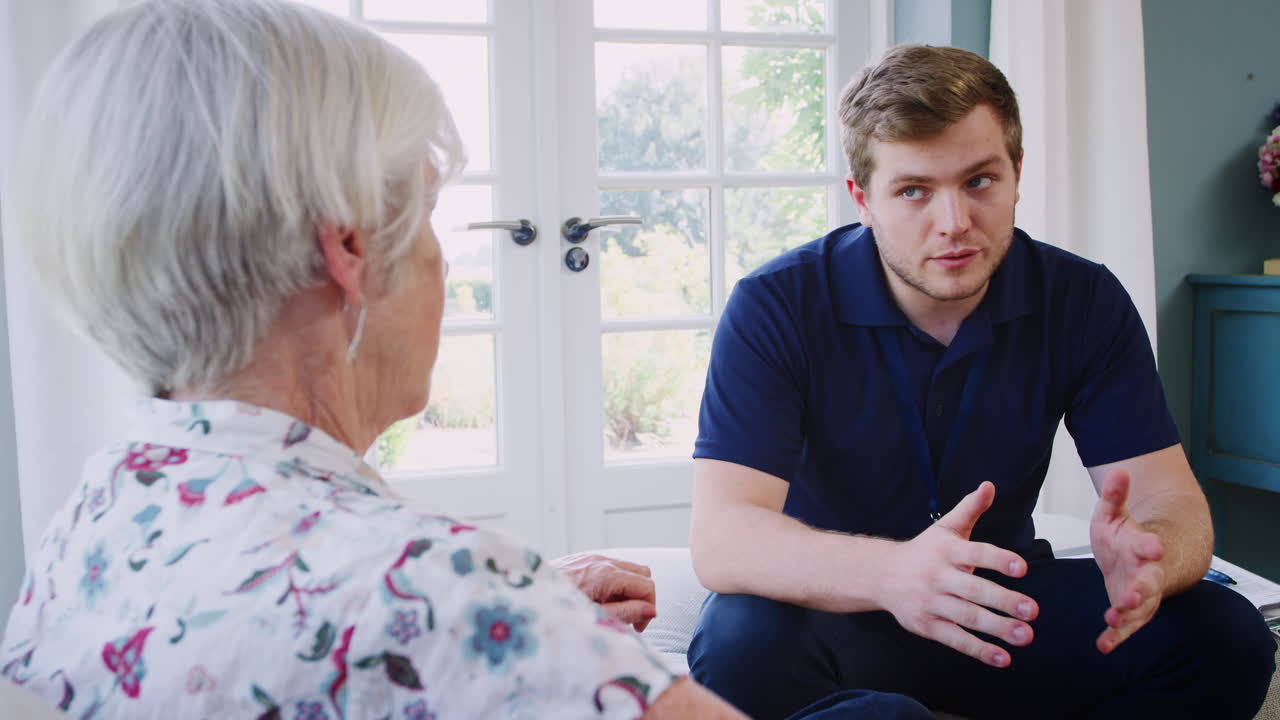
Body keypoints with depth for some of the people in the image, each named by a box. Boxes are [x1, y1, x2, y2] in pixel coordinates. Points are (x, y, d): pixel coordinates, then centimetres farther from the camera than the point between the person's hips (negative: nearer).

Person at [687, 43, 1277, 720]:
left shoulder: (1085, 302, -6)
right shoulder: (776, 307, -18)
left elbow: (1173, 503, -9)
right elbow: (720, 536, -27)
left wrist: (1150, 559, -37)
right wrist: (891, 573, -48)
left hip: (1001, 605, 4)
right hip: (834, 612, -3)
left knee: (1224, 635, -18)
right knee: (745, 643, -36)